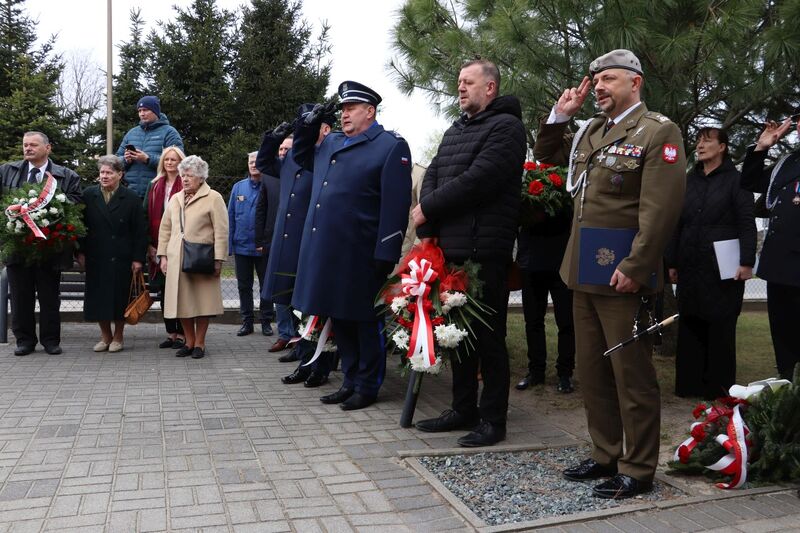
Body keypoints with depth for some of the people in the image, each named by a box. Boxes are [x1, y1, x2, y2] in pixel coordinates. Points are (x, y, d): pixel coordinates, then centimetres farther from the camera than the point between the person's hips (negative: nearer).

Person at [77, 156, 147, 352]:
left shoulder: (131, 198, -1)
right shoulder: (88, 195, 6)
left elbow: (140, 231, -3)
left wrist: (138, 258, -8)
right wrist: (80, 252, 0)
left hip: (121, 258, -2)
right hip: (95, 257, 2)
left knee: (120, 298, 4)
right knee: (97, 297, 5)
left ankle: (117, 337, 19)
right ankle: (105, 336, 20)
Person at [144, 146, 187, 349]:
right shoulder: (155, 186, 12)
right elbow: (147, 215, 10)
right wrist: (150, 245, 1)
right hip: (158, 247, 5)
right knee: (164, 291, 8)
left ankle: (181, 334, 8)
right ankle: (170, 333, 17)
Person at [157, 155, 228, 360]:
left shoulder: (213, 198, -2)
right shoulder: (175, 199, 16)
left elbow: (221, 231, -7)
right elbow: (165, 228, 19)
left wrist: (218, 259, -11)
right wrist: (163, 255, 11)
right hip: (176, 260, 5)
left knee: (202, 301, 0)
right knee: (182, 301, 6)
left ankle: (199, 343, 11)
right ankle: (189, 342, 18)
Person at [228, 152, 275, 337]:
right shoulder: (238, 187, 7)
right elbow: (231, 216, 8)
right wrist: (230, 244, 2)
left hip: (264, 247, -3)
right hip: (241, 246, 3)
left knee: (266, 286, 7)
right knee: (244, 286, 11)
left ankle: (266, 321, 18)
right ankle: (247, 322, 21)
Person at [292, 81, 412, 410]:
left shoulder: (391, 146, -5)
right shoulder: (330, 143, 17)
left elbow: (395, 205, -13)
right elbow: (301, 157, 36)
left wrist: (386, 255, -19)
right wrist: (310, 124, 18)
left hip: (360, 257, -7)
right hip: (326, 252, 7)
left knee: (365, 322, 5)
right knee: (339, 320, 14)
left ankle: (368, 387, 18)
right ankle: (351, 381, 27)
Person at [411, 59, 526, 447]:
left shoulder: (505, 126, -6)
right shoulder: (455, 130, 21)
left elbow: (476, 180, -18)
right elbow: (432, 174, 12)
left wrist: (427, 209, -10)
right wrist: (427, 225, -5)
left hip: (484, 251, -8)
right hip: (450, 247, 8)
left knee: (488, 336, 0)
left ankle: (492, 419, 12)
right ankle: (463, 408, 28)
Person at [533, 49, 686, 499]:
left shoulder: (659, 131, -7)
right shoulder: (591, 131, 15)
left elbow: (661, 208, -16)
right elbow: (546, 154, 31)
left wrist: (634, 268, -21)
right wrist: (560, 115, 14)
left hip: (622, 272, -8)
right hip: (585, 270, 8)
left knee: (632, 374, 1)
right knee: (592, 370, 14)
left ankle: (639, 470, 14)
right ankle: (606, 456, 28)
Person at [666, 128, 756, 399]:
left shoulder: (735, 179, -1)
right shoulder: (689, 180, 13)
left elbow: (747, 223, -6)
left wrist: (746, 261, -14)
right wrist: (672, 262, 10)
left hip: (722, 267, -4)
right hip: (691, 266, 4)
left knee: (720, 326, 2)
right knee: (690, 324, 5)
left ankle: (720, 387, 11)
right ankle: (689, 382, 12)